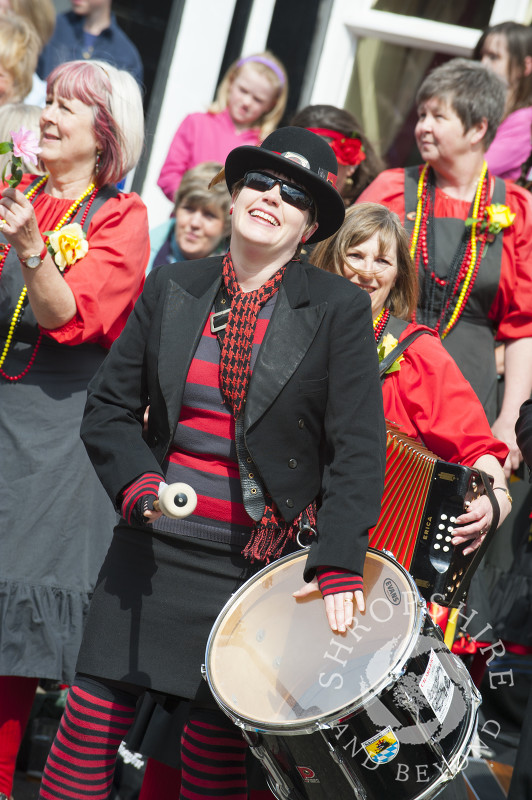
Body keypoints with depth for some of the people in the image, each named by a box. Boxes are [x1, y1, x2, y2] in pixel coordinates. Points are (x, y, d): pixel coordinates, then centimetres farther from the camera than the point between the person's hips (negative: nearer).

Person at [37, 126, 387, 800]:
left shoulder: (339, 310, -3)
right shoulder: (169, 291, 6)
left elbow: (358, 448, -9)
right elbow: (109, 406, 10)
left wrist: (339, 564, -18)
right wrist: (136, 480, -9)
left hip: (259, 561, -3)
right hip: (154, 543, 3)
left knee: (218, 740, 2)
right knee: (90, 718, 1)